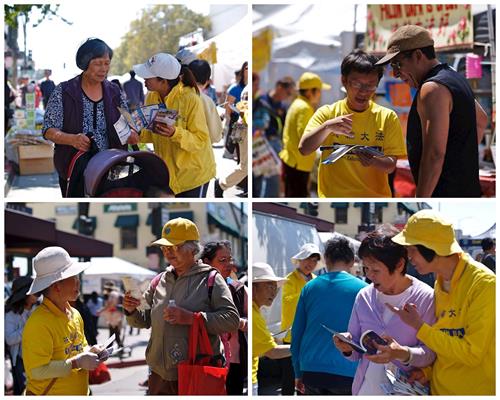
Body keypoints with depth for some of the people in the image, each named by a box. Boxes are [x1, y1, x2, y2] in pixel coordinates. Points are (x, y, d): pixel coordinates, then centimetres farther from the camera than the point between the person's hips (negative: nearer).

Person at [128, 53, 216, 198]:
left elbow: (201, 140, -22)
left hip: (193, 173, -6)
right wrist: (139, 136, -13)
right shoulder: (152, 97, -4)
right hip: (168, 171, 6)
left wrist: (175, 133, -37)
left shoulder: (191, 100, -23)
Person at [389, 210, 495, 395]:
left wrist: (419, 327, -16)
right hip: (440, 389, 7)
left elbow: (472, 353, -20)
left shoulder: (483, 283, -16)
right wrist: (428, 371, -3)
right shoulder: (440, 284, 6)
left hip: (476, 390, -7)